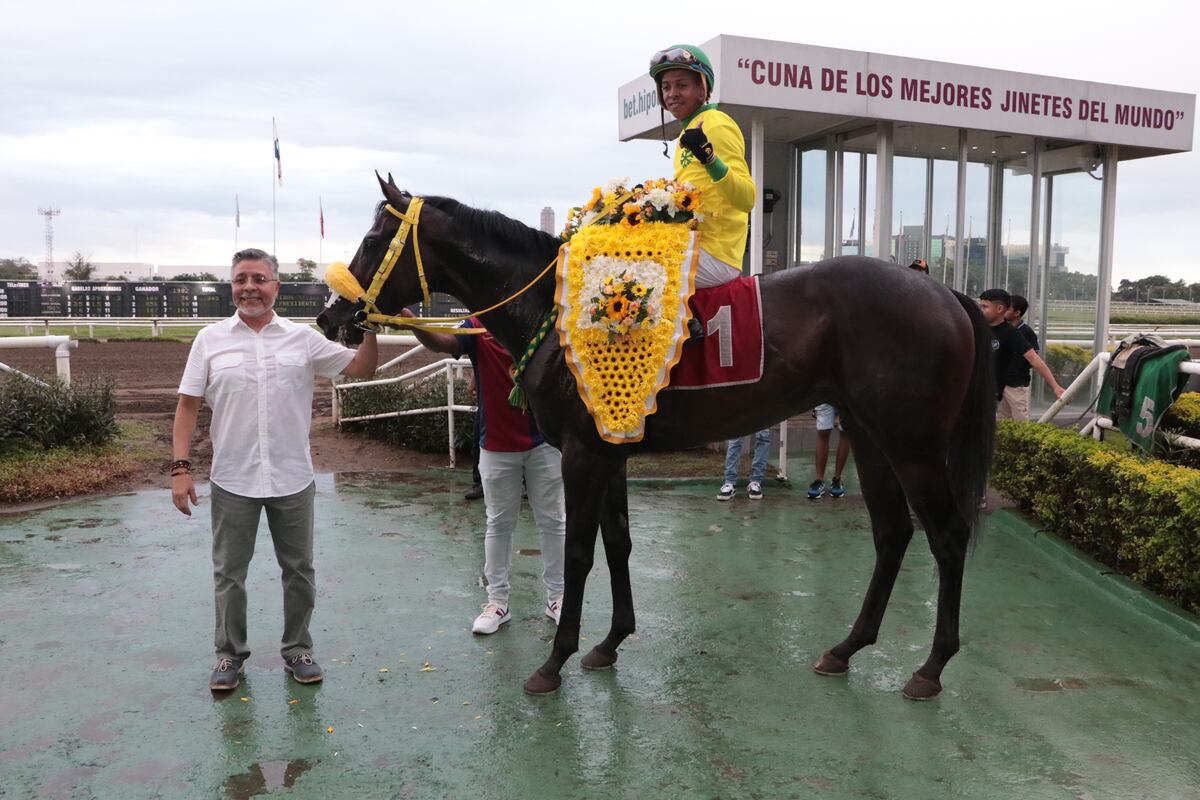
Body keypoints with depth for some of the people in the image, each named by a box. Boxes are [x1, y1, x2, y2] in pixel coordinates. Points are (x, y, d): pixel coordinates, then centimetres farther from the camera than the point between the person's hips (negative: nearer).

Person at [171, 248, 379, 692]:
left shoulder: (303, 338, 1)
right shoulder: (210, 339, 0)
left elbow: (361, 368, 0)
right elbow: (188, 405, 0)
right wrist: (180, 466, -6)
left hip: (293, 480, 1)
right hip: (232, 482, 0)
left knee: (299, 571, 11)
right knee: (229, 573, 12)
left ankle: (297, 650, 29)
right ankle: (230, 654, 29)